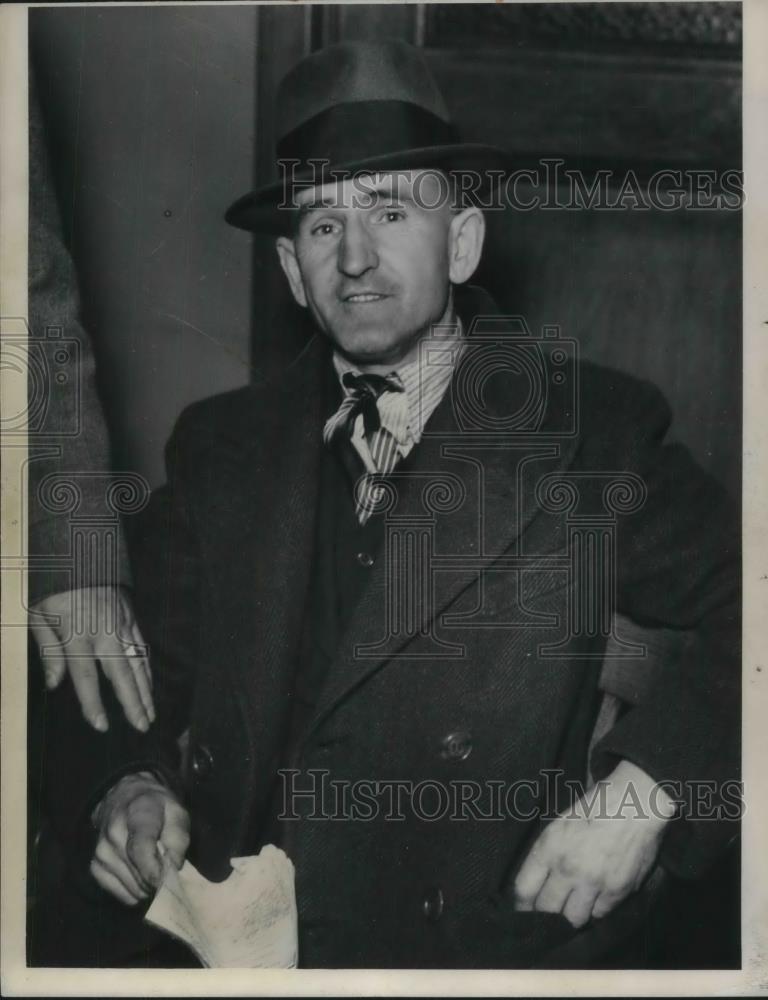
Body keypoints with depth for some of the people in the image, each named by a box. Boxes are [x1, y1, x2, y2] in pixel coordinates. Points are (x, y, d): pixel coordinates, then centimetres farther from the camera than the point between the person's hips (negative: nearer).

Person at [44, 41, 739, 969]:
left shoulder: (589, 429, 0)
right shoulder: (218, 446, 9)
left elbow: (745, 606, 1)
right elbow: (144, 677, 12)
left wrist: (646, 786, -11)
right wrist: (127, 789, -8)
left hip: (487, 942, -1)